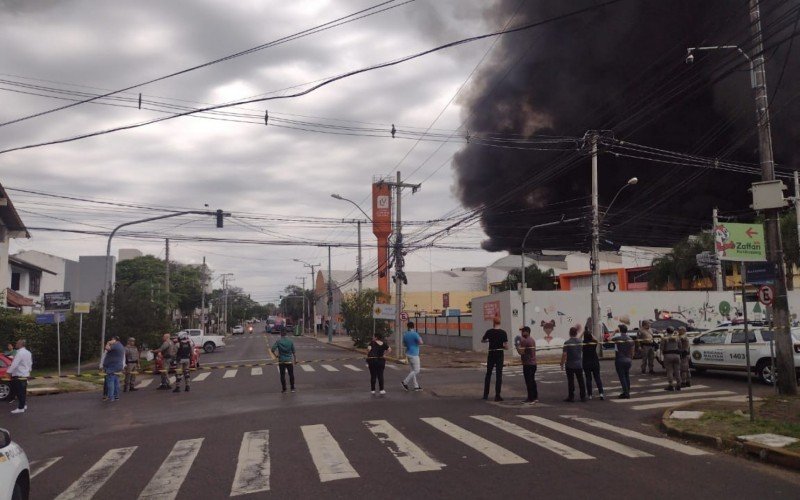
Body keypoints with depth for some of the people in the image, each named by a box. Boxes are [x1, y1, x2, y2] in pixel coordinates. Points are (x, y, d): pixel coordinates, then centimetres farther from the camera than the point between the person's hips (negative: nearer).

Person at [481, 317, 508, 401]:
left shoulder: (489, 331, -3)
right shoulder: (503, 333, -6)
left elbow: (482, 340, 13)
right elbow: (506, 346, -9)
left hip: (491, 354, 1)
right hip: (500, 354, -1)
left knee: (488, 374, 13)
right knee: (499, 375, 1)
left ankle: (485, 394, 17)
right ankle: (497, 395, -2)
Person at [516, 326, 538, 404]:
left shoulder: (524, 340, -16)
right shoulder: (532, 340, 15)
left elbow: (521, 352, -21)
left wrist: (517, 345, -4)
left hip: (527, 364, -9)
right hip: (533, 363, 9)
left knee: (529, 382, -5)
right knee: (532, 381, 15)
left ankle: (531, 398, -3)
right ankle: (535, 398, 20)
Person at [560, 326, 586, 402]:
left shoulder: (567, 342, -13)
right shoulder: (580, 342, -1)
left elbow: (564, 354, -15)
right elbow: (582, 352, 12)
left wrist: (562, 364, -8)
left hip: (569, 365, -3)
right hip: (579, 364, 3)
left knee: (571, 381, 3)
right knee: (581, 381, 9)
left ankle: (571, 397, 6)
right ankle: (583, 397, 12)